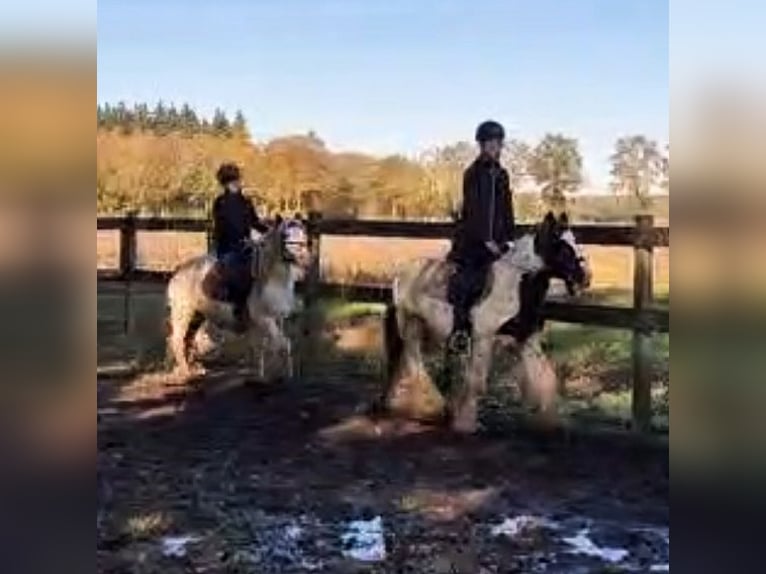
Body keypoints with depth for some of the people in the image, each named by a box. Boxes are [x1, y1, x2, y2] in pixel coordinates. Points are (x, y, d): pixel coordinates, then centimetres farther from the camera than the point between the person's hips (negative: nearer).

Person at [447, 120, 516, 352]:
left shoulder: (501, 174, 14)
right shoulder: (474, 174, -5)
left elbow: (507, 210, 16)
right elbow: (474, 210, -12)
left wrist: (508, 238, 6)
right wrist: (486, 240, -17)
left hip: (496, 239, 7)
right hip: (471, 239, -7)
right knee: (467, 279, -20)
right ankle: (459, 328, -16)